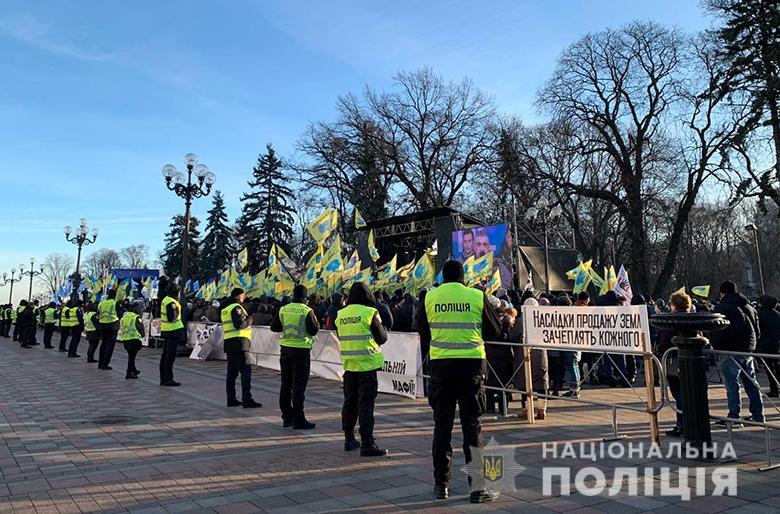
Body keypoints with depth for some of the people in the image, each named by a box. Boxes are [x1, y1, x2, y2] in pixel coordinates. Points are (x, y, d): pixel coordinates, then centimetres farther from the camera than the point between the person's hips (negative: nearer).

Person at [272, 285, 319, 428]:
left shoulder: (283, 309, 3)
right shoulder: (307, 311, -11)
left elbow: (274, 327, 9)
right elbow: (314, 330, -15)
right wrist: (316, 323, 5)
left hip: (285, 349, 5)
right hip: (301, 350, -5)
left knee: (286, 384, 13)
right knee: (299, 386, -1)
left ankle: (287, 417, 20)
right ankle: (299, 420, 0)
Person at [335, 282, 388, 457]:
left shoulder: (341, 314, 5)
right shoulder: (370, 312, -11)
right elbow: (382, 338, -6)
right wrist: (383, 328, 13)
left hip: (349, 364, 6)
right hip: (367, 364, -5)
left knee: (349, 402, 15)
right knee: (366, 404, -3)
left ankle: (349, 439, 24)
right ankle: (367, 444, -3)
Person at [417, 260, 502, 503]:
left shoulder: (429, 297, 1)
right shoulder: (477, 296, -3)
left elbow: (423, 333, 11)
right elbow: (493, 331, 6)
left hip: (441, 364, 1)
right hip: (472, 364, -1)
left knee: (442, 424, 10)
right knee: (472, 424, 6)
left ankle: (441, 484, 18)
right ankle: (477, 487, 9)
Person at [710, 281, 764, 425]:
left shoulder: (722, 308, -10)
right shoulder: (749, 307, 15)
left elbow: (717, 331, -17)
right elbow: (757, 331, 20)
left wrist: (714, 345, -3)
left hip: (731, 351, -8)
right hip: (748, 349, 8)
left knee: (732, 385, -5)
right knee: (751, 382, 15)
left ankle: (734, 417, -4)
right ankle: (758, 415, 21)